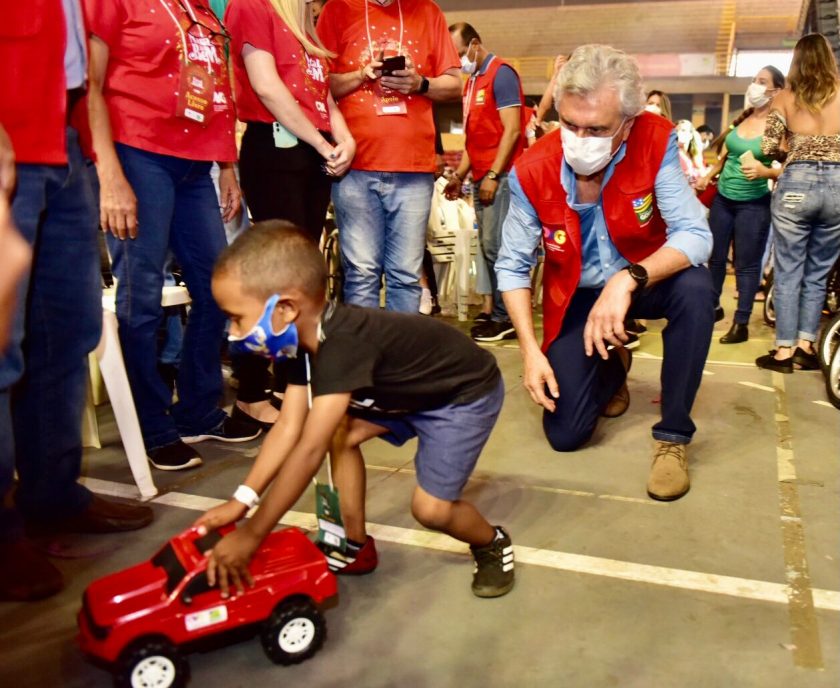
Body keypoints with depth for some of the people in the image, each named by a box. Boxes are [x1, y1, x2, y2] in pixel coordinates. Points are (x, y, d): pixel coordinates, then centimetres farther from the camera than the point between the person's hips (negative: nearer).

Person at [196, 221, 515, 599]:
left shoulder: (343, 346, -38)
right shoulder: (308, 339, -8)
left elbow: (309, 450, -40)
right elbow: (288, 429, -7)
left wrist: (251, 535, -34)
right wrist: (241, 500, -14)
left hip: (466, 394, -9)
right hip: (414, 394, 9)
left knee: (430, 507, -15)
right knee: (341, 432, 1)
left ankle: (493, 545, 16)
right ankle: (356, 546, 14)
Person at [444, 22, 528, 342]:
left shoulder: (501, 73, -6)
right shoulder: (472, 81, 19)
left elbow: (512, 130, -14)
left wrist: (493, 176, -17)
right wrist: (459, 175, 16)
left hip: (500, 175, -8)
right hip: (482, 177, 9)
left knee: (496, 247, -11)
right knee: (489, 248, 7)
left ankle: (505, 319, -5)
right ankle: (498, 313, 12)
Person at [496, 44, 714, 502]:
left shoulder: (656, 143, -24)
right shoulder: (532, 172, -21)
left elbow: (695, 235, -27)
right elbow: (513, 266, -11)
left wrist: (629, 280, -44)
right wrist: (530, 349, -20)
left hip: (647, 279, 0)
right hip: (577, 295, 1)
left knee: (695, 288, -37)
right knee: (564, 434, -5)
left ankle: (672, 434, -14)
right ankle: (612, 365, 31)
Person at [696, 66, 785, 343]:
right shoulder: (740, 119, 6)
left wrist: (765, 171, -30)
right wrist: (707, 177, 8)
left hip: (754, 204, -6)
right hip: (723, 198, 6)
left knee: (747, 264, 1)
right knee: (715, 256, 13)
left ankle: (741, 323, 9)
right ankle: (713, 306, 33)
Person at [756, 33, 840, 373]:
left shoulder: (785, 98, 4)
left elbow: (768, 148, -2)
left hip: (796, 184, -1)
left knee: (788, 271, 5)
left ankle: (784, 350, 5)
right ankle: (805, 345, 11)